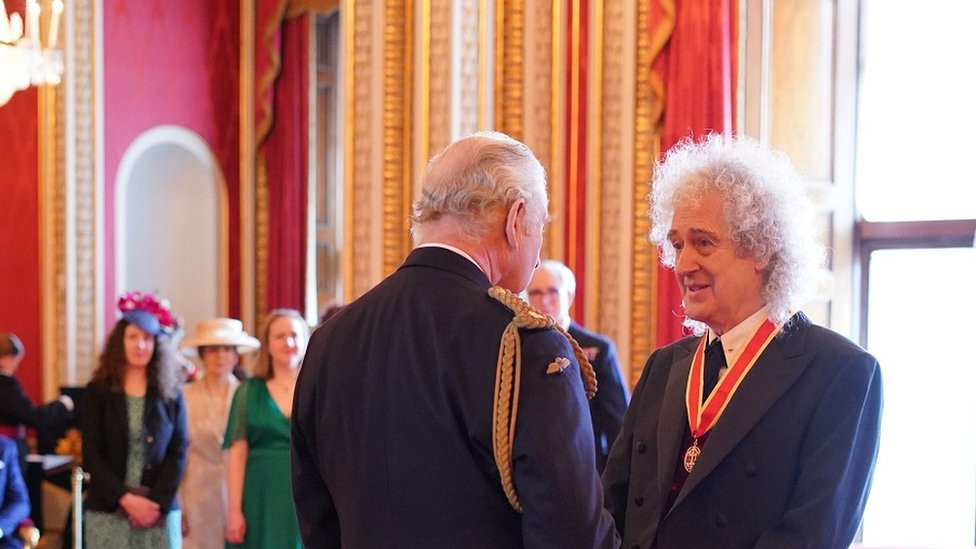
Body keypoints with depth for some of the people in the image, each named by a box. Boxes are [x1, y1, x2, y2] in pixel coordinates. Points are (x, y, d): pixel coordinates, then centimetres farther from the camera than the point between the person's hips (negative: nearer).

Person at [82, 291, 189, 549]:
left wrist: (157, 502, -8)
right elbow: (91, 454, 0)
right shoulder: (98, 392, 5)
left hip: (159, 509, 1)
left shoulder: (170, 395, 8)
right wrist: (126, 498, -10)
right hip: (108, 511, -1)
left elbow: (178, 452, 4)